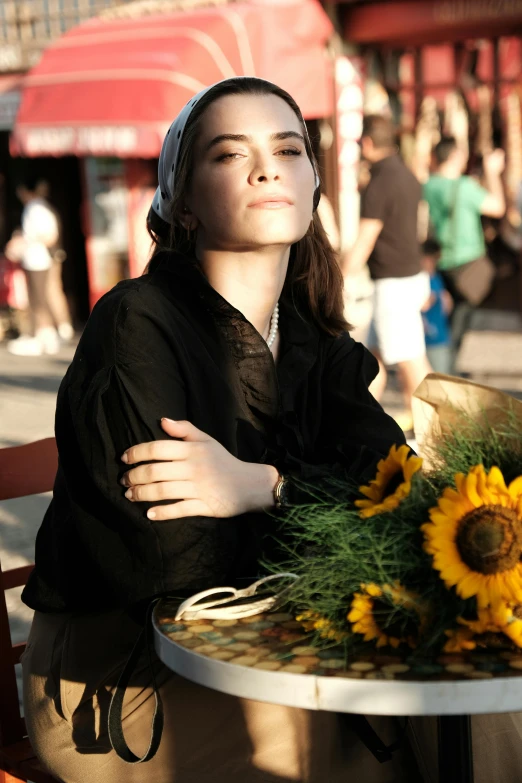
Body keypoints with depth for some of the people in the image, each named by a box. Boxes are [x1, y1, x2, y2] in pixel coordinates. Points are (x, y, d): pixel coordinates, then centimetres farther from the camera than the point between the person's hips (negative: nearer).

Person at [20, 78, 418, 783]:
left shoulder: (315, 341, 5)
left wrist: (258, 486, -23)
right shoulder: (136, 327, -17)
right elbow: (164, 566, -24)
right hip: (117, 673, -6)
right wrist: (307, 499, -11)